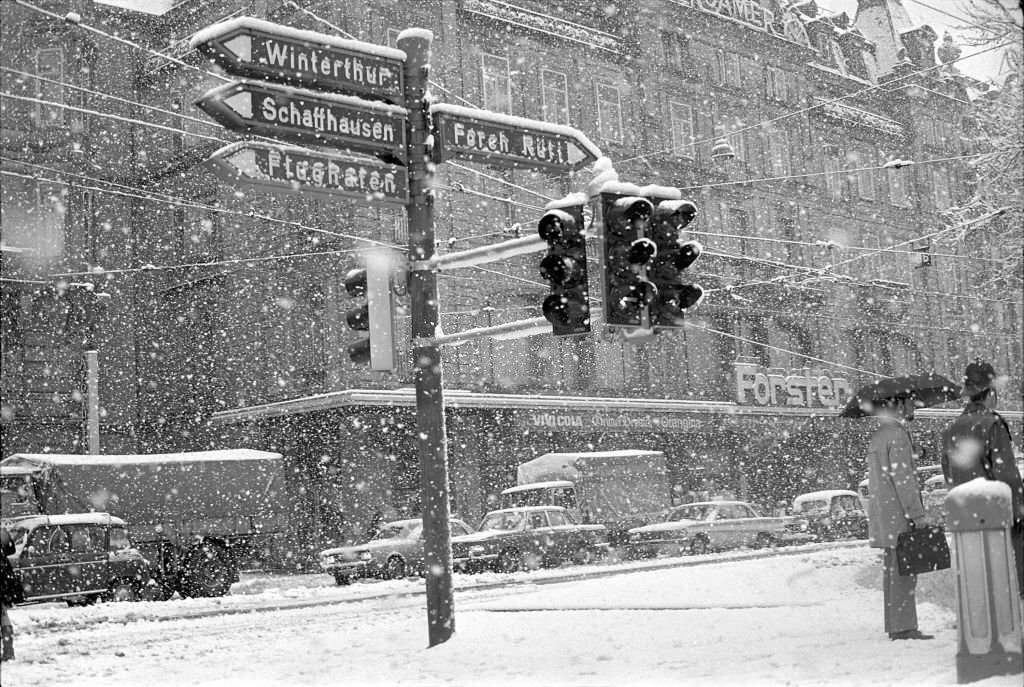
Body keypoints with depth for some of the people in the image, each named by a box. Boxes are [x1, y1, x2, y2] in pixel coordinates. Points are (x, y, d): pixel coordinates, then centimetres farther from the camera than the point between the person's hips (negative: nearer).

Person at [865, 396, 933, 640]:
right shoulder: (897, 435, -13)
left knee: (893, 572, 12)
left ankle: (895, 626, 15)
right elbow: (903, 479, -18)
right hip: (899, 515, -10)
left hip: (883, 515, 10)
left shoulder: (877, 438, 19)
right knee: (903, 572, -10)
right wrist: (917, 514, -17)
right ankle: (904, 627, -12)